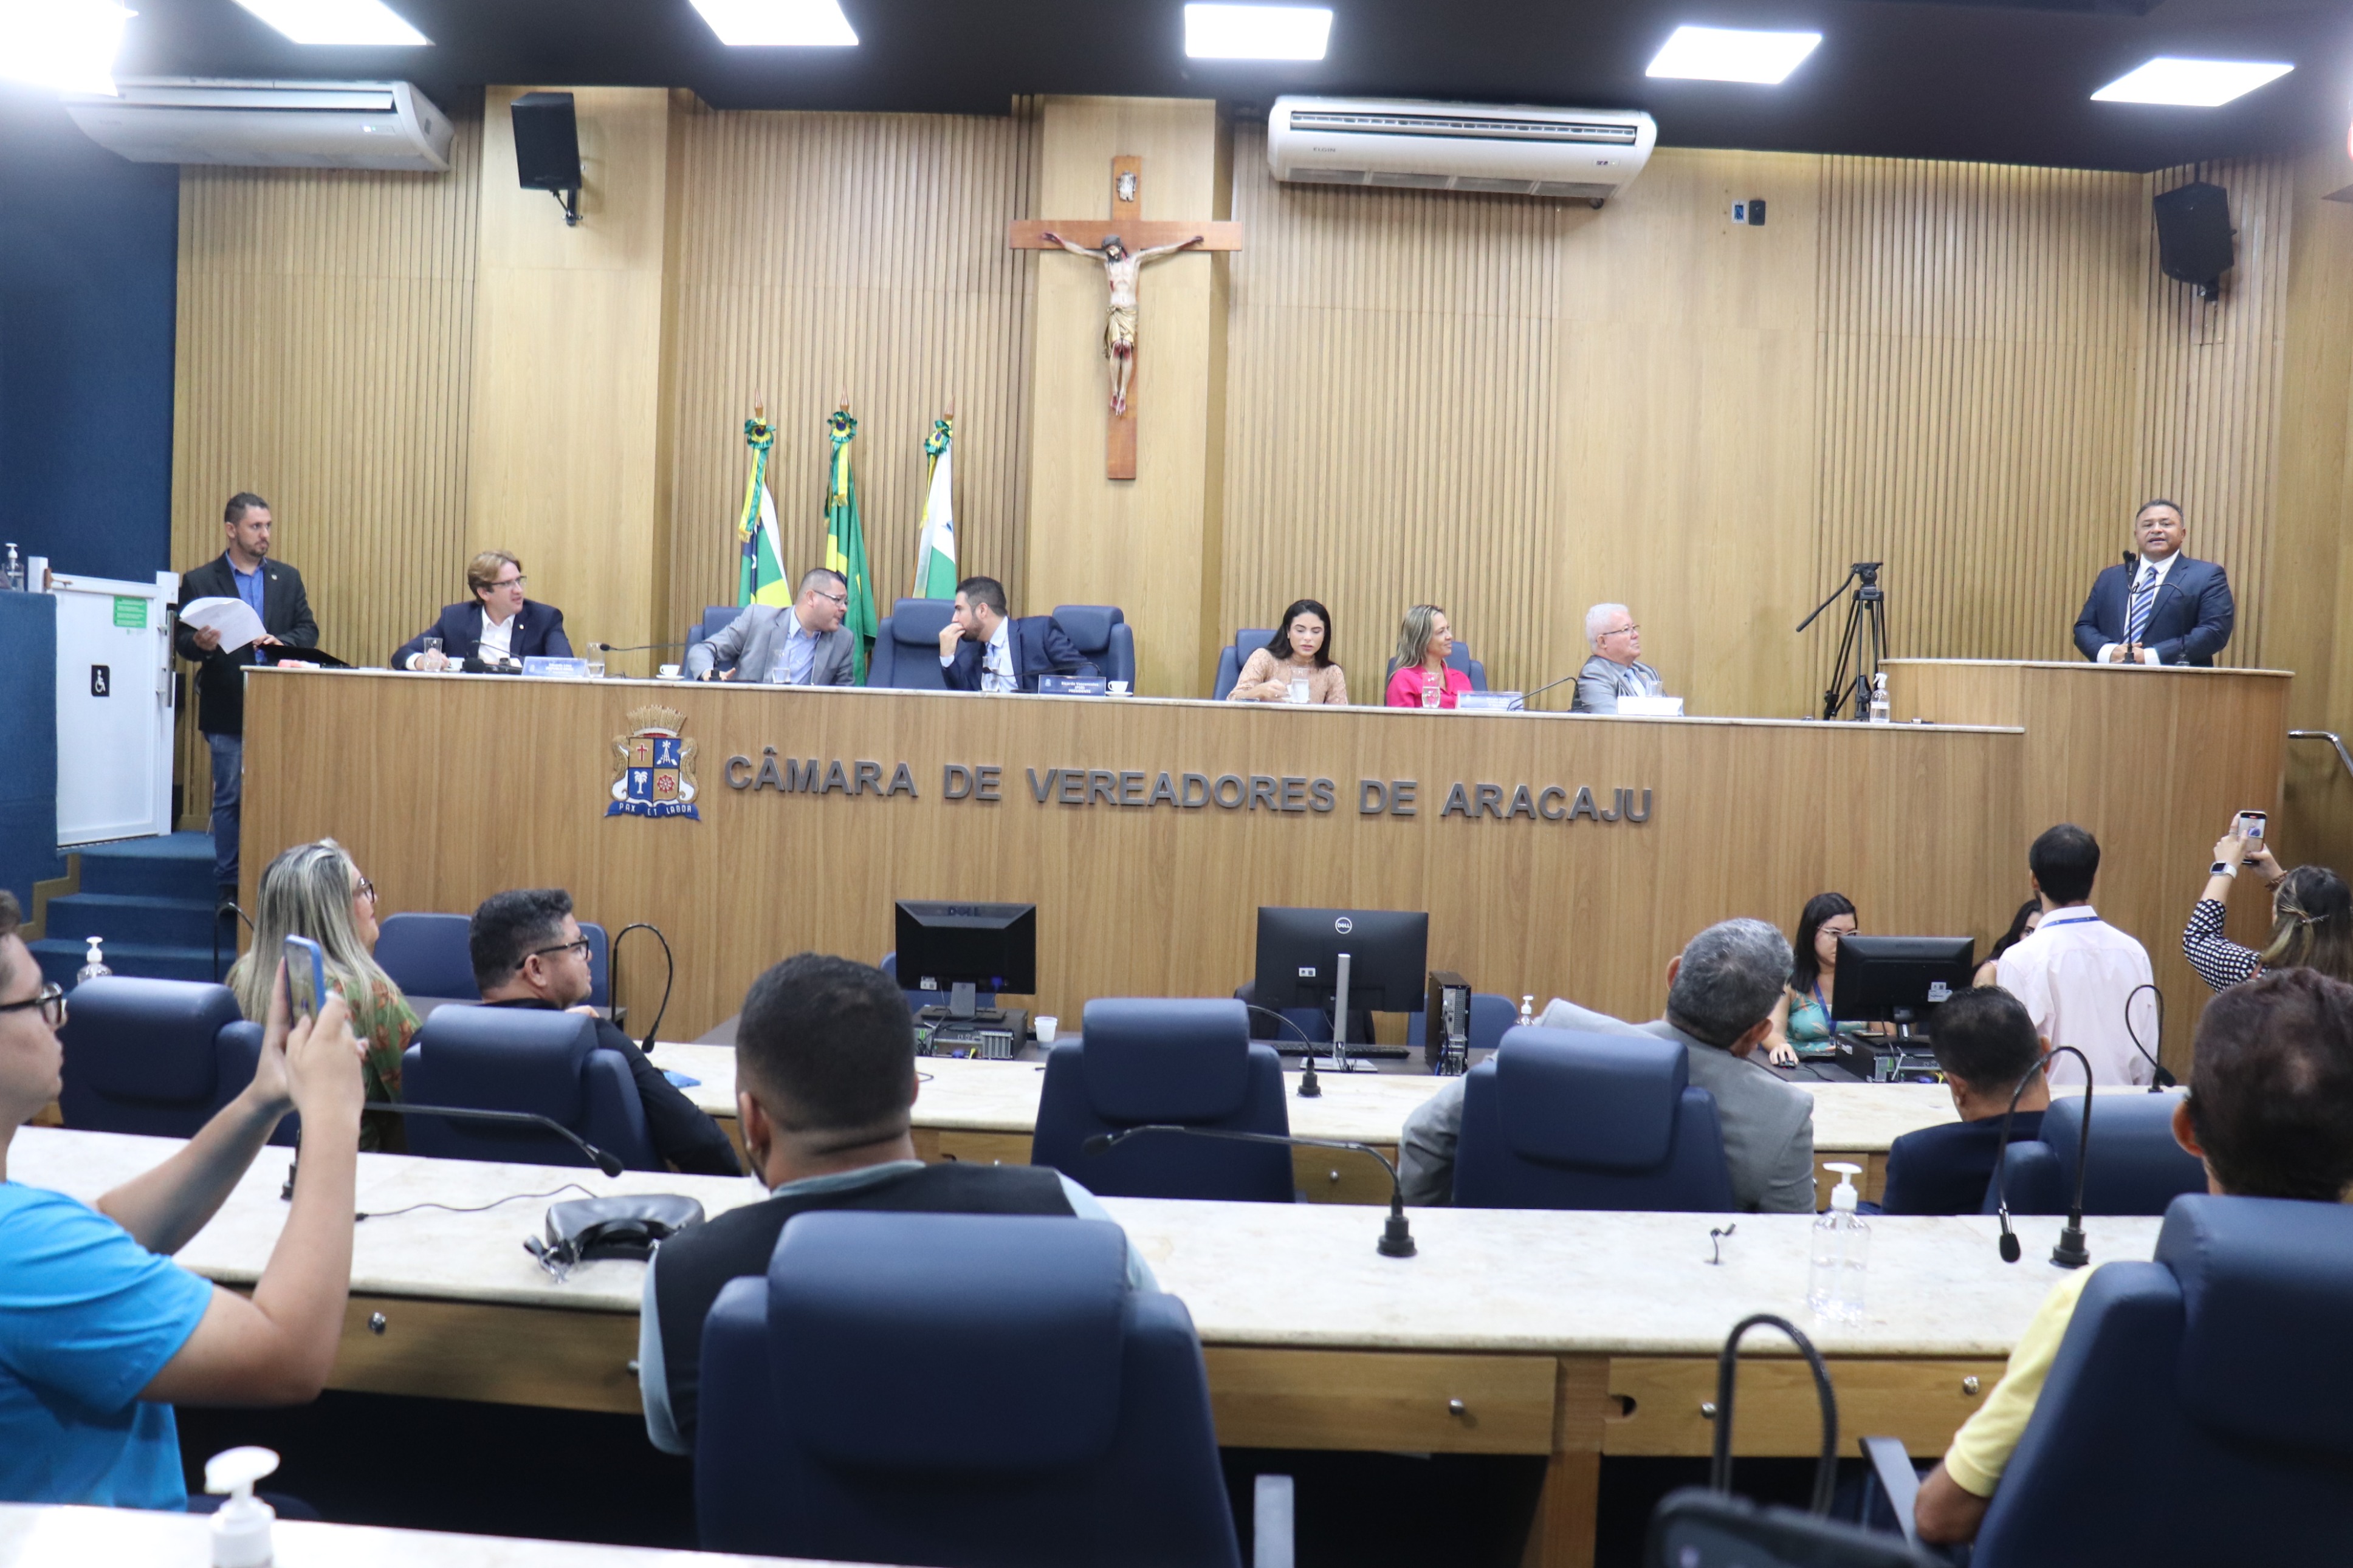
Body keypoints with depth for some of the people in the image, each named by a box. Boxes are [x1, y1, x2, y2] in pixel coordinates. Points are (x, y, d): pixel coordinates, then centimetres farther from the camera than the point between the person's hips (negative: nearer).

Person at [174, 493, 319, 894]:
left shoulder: (287, 578, 12)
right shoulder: (199, 581, 4)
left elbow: (309, 631, 8)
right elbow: (181, 641, 3)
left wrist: (283, 643, -12)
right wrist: (199, 643, -20)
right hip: (227, 710, -2)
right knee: (230, 798, 2)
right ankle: (230, 887, 9)